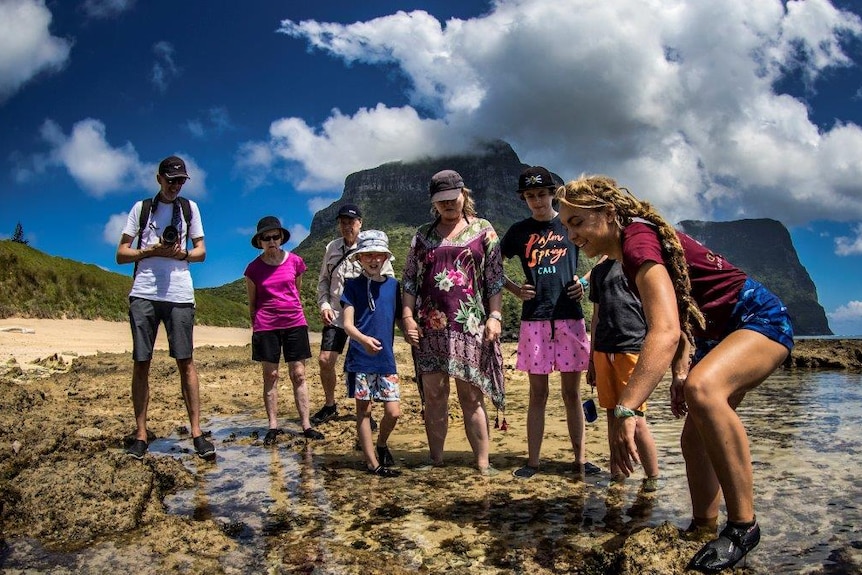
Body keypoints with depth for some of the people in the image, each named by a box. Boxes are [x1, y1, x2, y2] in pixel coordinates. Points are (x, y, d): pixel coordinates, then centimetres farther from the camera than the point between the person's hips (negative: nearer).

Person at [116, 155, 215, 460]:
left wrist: (181, 254, -8)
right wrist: (152, 251, -8)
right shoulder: (141, 208, 12)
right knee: (141, 362, 0)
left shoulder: (189, 208, 14)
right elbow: (121, 253, 9)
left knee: (186, 361, -4)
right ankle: (140, 434, 7)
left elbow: (201, 252, 13)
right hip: (143, 294, 0)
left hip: (179, 295, 0)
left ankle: (196, 433, -3)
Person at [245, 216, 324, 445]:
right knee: (270, 376, 3)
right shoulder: (254, 268, 1)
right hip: (266, 326, -1)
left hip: (295, 323, 1)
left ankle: (306, 425, 6)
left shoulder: (295, 261, 2)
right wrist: (254, 326, 10)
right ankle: (273, 426, 11)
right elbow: (252, 302, 9)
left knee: (298, 375, 2)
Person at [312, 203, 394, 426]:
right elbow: (323, 280, 15)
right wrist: (324, 304, 2)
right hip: (336, 315, 3)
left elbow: (389, 278, -1)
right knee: (325, 361, 0)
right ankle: (329, 405, 21)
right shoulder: (332, 248, 8)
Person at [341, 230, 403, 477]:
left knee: (393, 412, 1)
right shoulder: (352, 285, -2)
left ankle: (381, 444, 30)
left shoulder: (393, 285, 7)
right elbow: (347, 323, -9)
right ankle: (372, 462, 16)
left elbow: (400, 319, 11)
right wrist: (363, 339, -30)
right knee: (364, 409, 4)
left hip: (386, 358, 3)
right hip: (360, 358, -3)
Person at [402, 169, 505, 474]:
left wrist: (495, 316, -5)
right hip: (430, 326, 2)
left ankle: (483, 463, 4)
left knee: (471, 396, -1)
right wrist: (408, 316, 1)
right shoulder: (422, 234, 14)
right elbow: (409, 279, 12)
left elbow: (495, 277, 4)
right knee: (434, 395, 5)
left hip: (470, 325, -2)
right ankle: (436, 461, 14)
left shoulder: (483, 230, 8)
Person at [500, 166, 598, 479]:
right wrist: (514, 289, 0)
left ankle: (580, 458, 16)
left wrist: (585, 281, -1)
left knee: (572, 391, 6)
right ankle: (532, 460, 12)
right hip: (534, 319, 1)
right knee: (538, 392, 5)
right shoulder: (519, 231, 7)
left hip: (570, 317, 0)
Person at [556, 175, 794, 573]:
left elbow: (665, 332, -41)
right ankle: (704, 529, 24)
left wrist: (625, 410, -48)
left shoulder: (638, 241, -26)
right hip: (720, 333, 11)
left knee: (702, 388, -37)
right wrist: (679, 371, 1)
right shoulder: (631, 247, 4)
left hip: (761, 320, -11)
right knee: (695, 437, 11)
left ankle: (743, 524, -23)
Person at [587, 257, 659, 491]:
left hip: (633, 349, -5)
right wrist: (592, 358, 19)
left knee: (635, 421, -6)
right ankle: (616, 474, 19)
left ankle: (653, 478, 10)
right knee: (613, 416, 10)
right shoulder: (599, 270, 17)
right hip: (604, 351, 5)